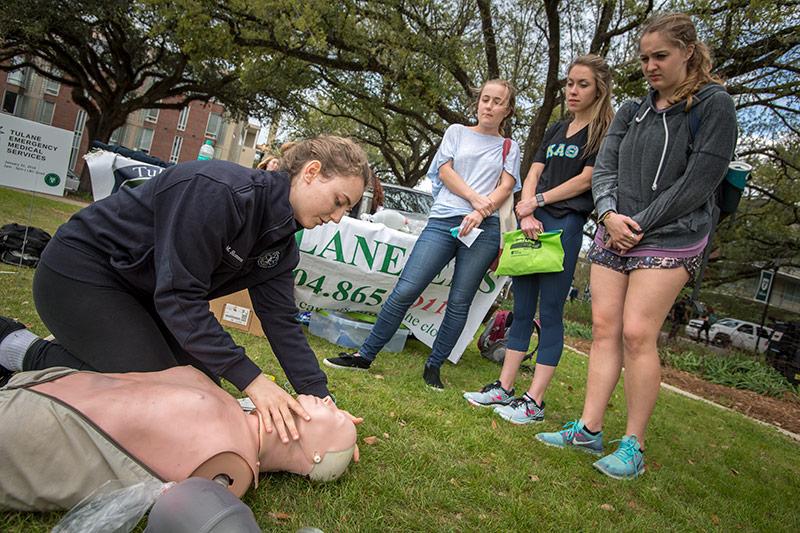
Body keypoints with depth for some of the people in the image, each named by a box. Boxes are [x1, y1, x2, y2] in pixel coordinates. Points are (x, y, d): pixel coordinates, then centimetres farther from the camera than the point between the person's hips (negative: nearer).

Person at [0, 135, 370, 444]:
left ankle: (83, 345, 18)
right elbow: (178, 297, -33)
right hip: (81, 274, -9)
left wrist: (320, 396, -13)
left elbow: (280, 318, -5)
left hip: (141, 289, 9)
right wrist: (251, 380, -33)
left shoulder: (281, 241, -3)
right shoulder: (220, 192, -31)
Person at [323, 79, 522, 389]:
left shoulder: (509, 148, 19)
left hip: (484, 228, 1)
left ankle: (433, 366, 13)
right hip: (443, 220, 0)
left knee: (459, 302, 0)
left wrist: (481, 213, -13)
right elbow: (445, 170, 6)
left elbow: (506, 187, 6)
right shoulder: (457, 132, 19)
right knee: (405, 290, -9)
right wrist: (475, 198, -10)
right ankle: (365, 355, 2)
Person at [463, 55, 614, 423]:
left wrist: (538, 201, -6)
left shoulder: (603, 132, 3)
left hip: (566, 225, -6)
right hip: (533, 223, 7)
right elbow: (533, 175, 11)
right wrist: (526, 214, -5)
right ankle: (504, 389, 14)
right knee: (522, 309, 8)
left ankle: (534, 402, -1)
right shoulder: (556, 130, 21)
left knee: (549, 313, -6)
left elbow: (587, 179, -7)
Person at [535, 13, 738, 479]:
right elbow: (604, 167, 9)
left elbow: (697, 183, -10)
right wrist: (610, 214, -9)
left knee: (637, 334, -11)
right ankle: (589, 430, 10)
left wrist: (640, 224, -12)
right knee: (604, 328, 3)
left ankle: (634, 446, 1)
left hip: (670, 239, -5)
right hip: (614, 236, 6)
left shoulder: (714, 105, -2)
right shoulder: (632, 112, 15)